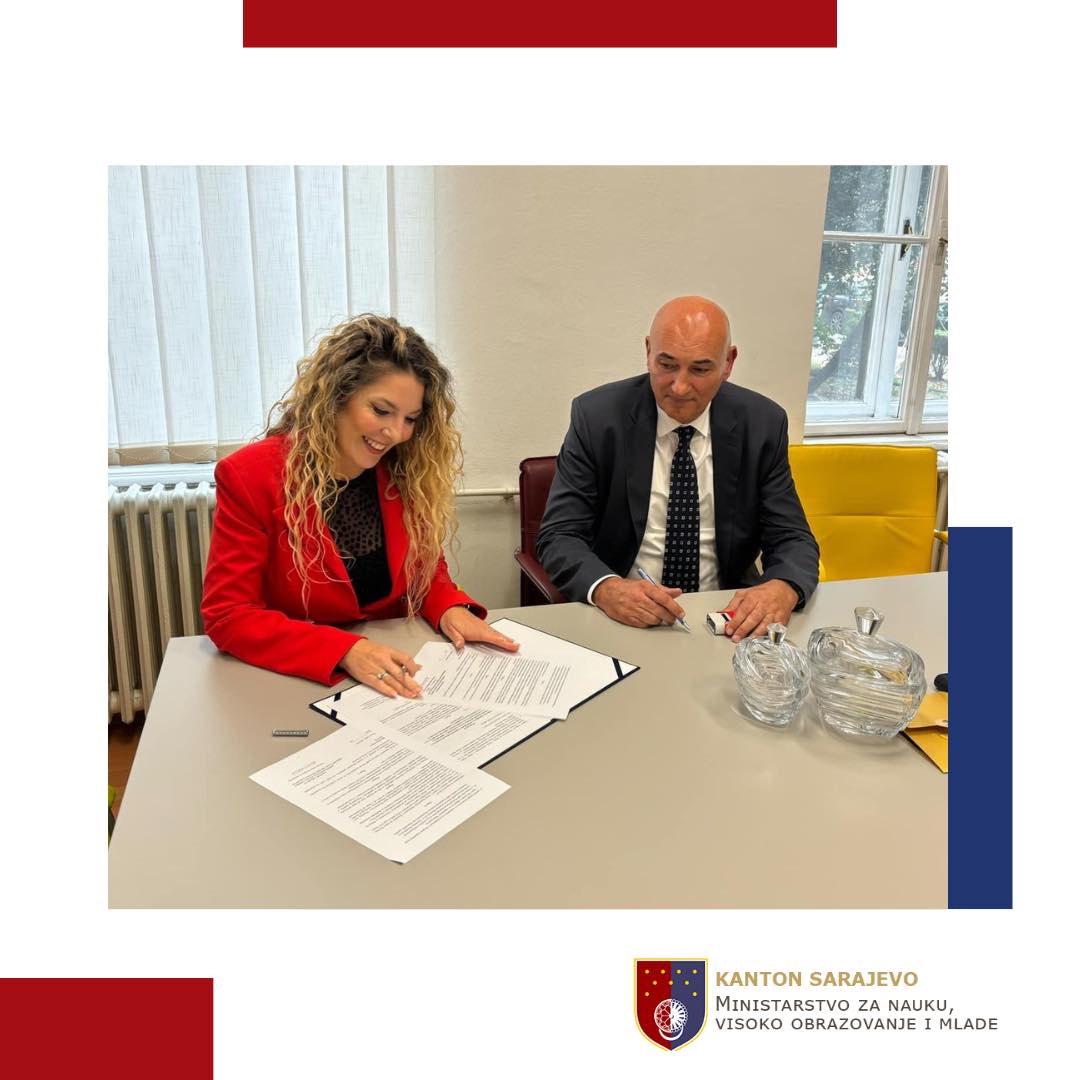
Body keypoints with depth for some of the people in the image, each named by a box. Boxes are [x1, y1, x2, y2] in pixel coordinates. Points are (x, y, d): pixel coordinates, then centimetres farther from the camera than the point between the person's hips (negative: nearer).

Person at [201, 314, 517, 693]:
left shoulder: (409, 473, -3)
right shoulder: (251, 476, -11)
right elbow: (226, 616, -13)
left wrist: (450, 609, -13)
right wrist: (346, 651, -26)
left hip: (393, 677, 2)